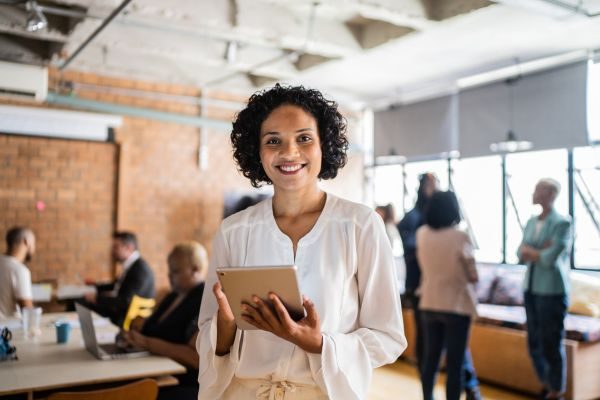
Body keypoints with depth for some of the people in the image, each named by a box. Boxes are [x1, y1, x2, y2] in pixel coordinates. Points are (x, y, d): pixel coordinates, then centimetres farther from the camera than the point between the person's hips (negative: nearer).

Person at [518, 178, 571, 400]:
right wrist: (540, 251, -12)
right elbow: (521, 254, 5)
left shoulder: (562, 223, -11)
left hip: (552, 290, -7)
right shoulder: (531, 221, 10)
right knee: (534, 342, 13)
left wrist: (530, 251, -2)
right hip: (531, 288, 7)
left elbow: (550, 258, -17)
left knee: (551, 343, 3)